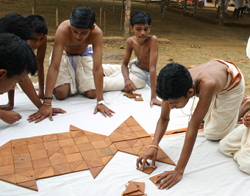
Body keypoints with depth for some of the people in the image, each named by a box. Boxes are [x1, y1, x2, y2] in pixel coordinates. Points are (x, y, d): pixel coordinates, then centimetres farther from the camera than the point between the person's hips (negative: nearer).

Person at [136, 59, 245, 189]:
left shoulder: (207, 85, -50)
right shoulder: (175, 86, -33)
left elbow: (193, 127, -47)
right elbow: (164, 118, -22)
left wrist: (179, 171, -44)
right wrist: (153, 146, -37)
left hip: (233, 82, -4)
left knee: (213, 135, 2)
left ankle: (242, 107, 20)